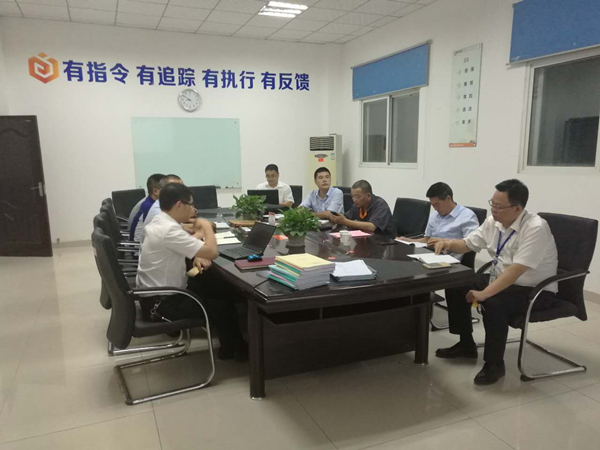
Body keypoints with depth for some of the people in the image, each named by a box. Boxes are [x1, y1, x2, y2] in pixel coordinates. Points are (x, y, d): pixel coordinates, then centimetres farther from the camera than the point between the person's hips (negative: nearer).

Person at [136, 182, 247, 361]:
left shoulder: (159, 222, 3)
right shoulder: (169, 229, -28)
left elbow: (183, 242, 19)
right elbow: (212, 252, -29)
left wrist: (196, 256, -2)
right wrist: (207, 227, -11)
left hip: (155, 294, 10)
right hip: (160, 304, -9)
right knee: (224, 304, 0)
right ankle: (234, 348, 23)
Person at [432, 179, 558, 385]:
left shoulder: (535, 228, -25)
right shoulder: (494, 222, -3)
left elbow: (516, 269, -33)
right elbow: (468, 244, 9)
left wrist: (484, 294, -37)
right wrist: (449, 243, -13)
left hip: (535, 290, -8)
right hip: (501, 281, 8)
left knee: (493, 303, -33)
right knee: (457, 286, -2)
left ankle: (494, 364, -12)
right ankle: (466, 344, 14)